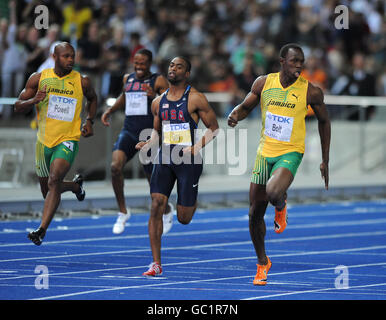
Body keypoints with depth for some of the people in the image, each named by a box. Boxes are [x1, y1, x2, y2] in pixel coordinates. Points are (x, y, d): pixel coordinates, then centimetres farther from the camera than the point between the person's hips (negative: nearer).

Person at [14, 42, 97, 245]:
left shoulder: (82, 82, -3)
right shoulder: (38, 79, -2)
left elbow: (92, 99, 20)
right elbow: (18, 107, -1)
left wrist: (89, 121, 4)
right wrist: (34, 100, -22)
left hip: (68, 140, -3)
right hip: (44, 141, 3)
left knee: (54, 180, -26)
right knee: (47, 191, 15)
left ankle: (42, 229, -29)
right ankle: (75, 185, 48)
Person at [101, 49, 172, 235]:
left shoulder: (158, 81, -5)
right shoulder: (127, 79, 11)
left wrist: (156, 98, -28)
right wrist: (110, 111, 20)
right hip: (129, 131, 4)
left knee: (154, 179, 5)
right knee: (115, 166, -22)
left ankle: (167, 209, 38)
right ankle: (123, 212, -6)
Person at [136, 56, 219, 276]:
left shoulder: (196, 99, -6)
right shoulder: (159, 102, 9)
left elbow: (214, 128, -3)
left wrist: (195, 149, -15)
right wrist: (148, 144, 1)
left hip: (188, 160, -4)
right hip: (164, 158, 4)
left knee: (184, 218, 1)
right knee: (156, 206, -11)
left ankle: (193, 202, 41)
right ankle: (156, 264, -7)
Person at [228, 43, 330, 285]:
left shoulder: (311, 91, -9)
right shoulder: (264, 83, -3)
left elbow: (324, 121, 5)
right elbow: (246, 106, 12)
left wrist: (325, 161, 5)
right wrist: (235, 115, -13)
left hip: (290, 153, -3)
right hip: (265, 153, 3)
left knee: (273, 193, -33)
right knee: (255, 213, 6)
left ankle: (281, 206, 6)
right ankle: (262, 263, 26)